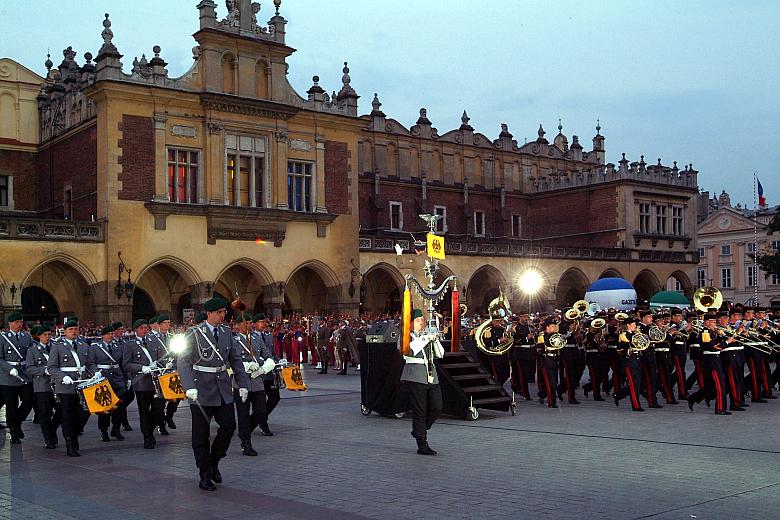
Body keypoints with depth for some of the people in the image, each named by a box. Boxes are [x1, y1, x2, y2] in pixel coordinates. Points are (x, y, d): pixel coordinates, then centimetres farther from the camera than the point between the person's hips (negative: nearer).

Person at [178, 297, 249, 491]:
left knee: (229, 426, -2)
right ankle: (205, 476, 14)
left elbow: (236, 359, 13)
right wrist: (189, 387, -26)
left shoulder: (227, 333, 7)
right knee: (201, 434, 3)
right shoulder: (194, 334, -8)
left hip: (223, 389, 5)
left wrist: (243, 384, 6)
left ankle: (213, 462, 21)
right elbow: (183, 361, -14)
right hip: (201, 389, -4)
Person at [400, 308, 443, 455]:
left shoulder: (427, 335, 18)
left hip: (431, 376, 6)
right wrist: (425, 339, -19)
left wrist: (435, 340, -1)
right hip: (415, 376, -6)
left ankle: (419, 430, 26)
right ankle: (422, 445, 1)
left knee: (437, 407, 2)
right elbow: (410, 349, -20)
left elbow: (440, 354, 14)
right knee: (419, 410, -4)